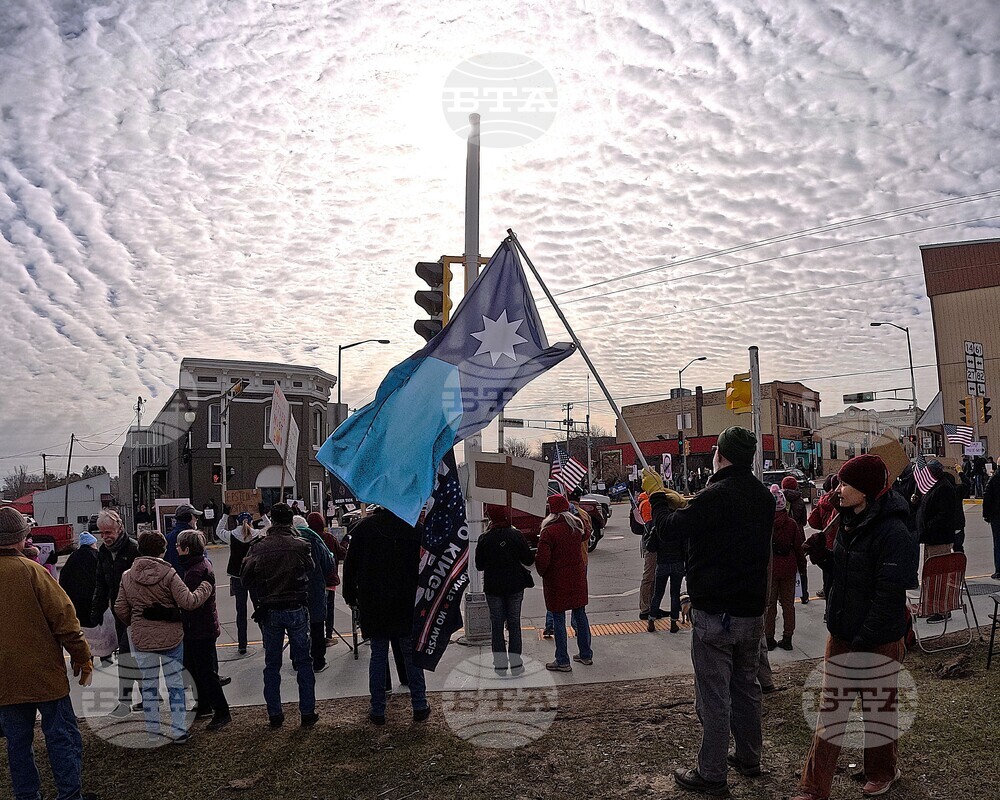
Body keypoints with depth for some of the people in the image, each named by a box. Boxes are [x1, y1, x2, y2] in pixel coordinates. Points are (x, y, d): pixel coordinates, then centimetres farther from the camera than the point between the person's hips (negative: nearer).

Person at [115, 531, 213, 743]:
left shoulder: (127, 576, -1)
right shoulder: (168, 574, -14)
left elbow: (120, 609, 4)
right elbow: (188, 602, -18)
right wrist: (205, 588, -2)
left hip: (141, 638, 3)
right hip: (170, 636, -3)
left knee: (148, 684, 14)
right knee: (175, 683, 9)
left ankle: (152, 730, 21)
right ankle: (178, 730, 12)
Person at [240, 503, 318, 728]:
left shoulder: (259, 548, -7)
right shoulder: (300, 546, -11)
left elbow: (246, 579, -4)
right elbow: (310, 569, 1)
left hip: (269, 611, 1)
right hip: (297, 609, -1)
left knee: (271, 665, 13)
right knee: (303, 662, 9)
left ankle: (274, 715, 16)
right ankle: (307, 713, 11)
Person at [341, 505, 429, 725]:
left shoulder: (363, 527, -3)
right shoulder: (415, 528, -4)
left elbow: (350, 565, 1)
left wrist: (350, 596, 10)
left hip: (373, 605, 0)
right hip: (407, 605, 0)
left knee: (378, 655, 8)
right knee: (412, 654, 10)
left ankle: (377, 711, 12)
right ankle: (420, 707, 15)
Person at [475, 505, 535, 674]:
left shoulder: (484, 539, -8)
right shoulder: (516, 535, -11)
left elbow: (479, 565, -1)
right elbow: (529, 560, -6)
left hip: (493, 587, 0)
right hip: (515, 586, 0)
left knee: (496, 624, 10)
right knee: (514, 623, 9)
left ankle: (500, 663, 12)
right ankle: (515, 663, 10)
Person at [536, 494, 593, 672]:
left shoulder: (548, 531, -19)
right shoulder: (577, 525, -1)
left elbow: (542, 559, -20)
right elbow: (585, 536, 22)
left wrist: (541, 572, -1)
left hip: (556, 579, -6)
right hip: (577, 576, 6)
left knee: (558, 619, 3)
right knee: (580, 614, 16)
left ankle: (562, 661, 8)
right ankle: (586, 654, 26)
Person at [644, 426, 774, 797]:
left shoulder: (715, 495, -22)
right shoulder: (763, 496, 5)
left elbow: (669, 529, -15)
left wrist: (657, 494, 1)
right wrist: (683, 502, 20)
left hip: (715, 613, -8)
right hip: (753, 610, 8)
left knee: (714, 696, 2)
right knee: (746, 686, 21)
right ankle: (749, 758, 35)